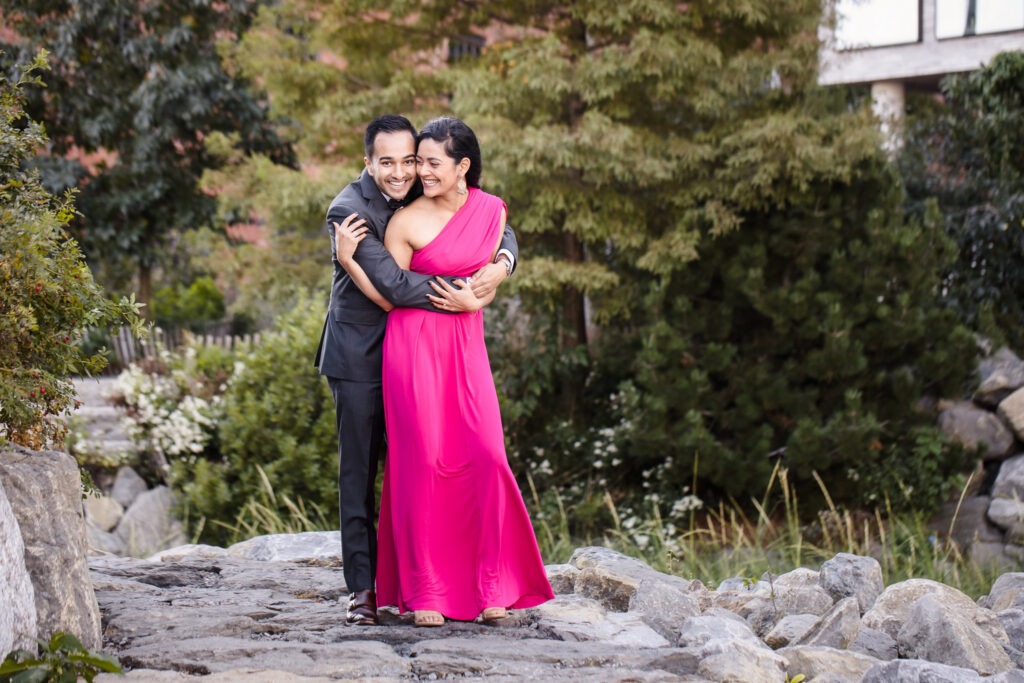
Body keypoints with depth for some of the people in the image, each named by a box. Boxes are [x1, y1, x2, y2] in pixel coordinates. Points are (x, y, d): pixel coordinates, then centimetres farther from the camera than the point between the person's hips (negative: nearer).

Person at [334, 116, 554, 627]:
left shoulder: (492, 210, 6)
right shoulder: (406, 223, -6)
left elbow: (490, 282, 12)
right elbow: (389, 298, -1)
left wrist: (471, 301, -6)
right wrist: (347, 260, -12)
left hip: (466, 346, 3)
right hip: (414, 345, -3)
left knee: (486, 459, -5)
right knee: (423, 462, -4)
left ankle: (490, 588, 7)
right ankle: (424, 593, 4)